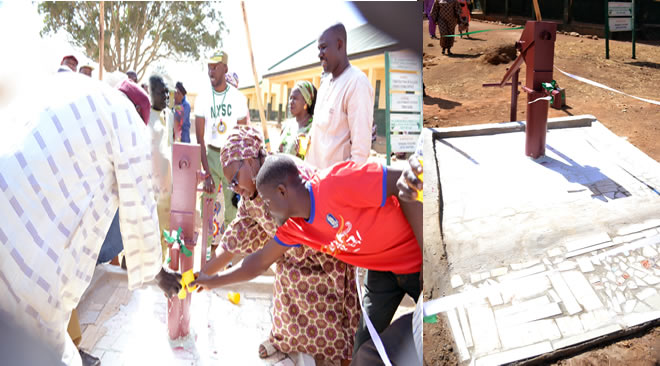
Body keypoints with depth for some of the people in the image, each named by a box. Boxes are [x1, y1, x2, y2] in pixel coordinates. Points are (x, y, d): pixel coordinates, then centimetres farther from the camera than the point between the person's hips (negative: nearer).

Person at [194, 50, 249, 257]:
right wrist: (206, 172, -13)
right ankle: (212, 247, 14)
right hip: (210, 154, 1)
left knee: (232, 205, 0)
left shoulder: (238, 98, -3)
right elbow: (200, 138, -4)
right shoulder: (203, 99, -1)